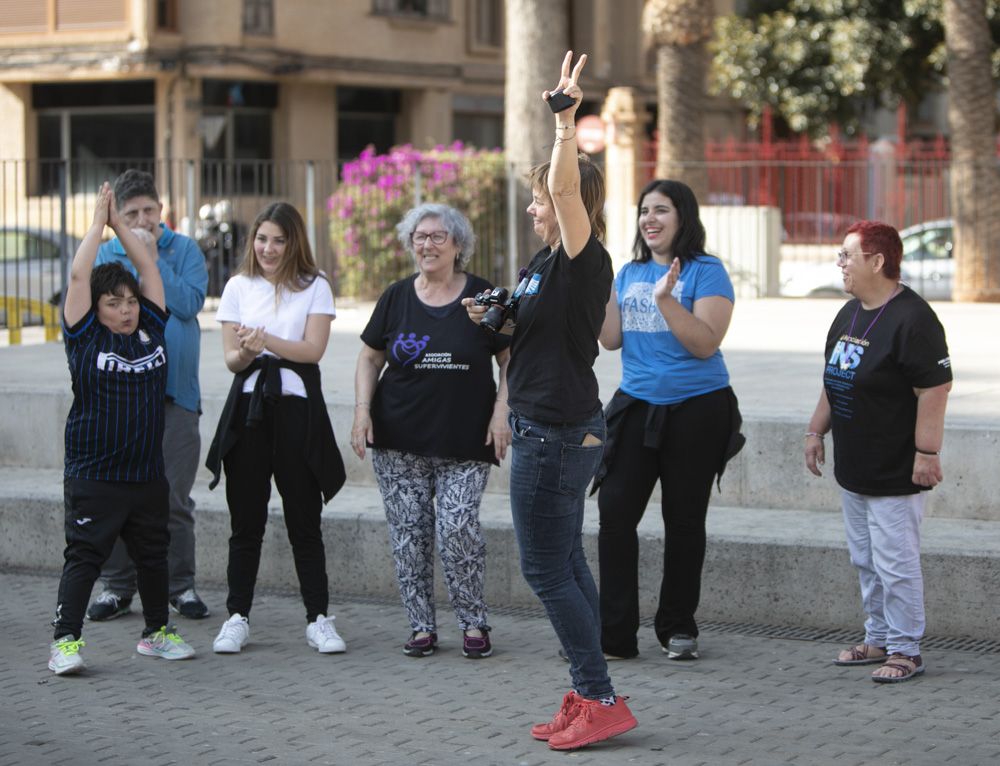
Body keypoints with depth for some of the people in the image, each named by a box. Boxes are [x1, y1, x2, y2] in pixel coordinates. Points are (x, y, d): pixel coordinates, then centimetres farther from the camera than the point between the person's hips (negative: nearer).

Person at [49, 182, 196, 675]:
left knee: (153, 555, 15)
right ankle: (65, 642, -4)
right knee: (84, 557, -5)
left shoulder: (151, 330, 7)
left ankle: (157, 631, 30)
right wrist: (99, 223, -4)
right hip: (93, 475, -5)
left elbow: (149, 265, 8)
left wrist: (120, 223, 7)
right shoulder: (85, 336, -4)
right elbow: (79, 277, -11)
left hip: (147, 473, 5)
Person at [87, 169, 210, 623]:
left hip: (175, 391, -1)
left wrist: (151, 260, -9)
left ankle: (180, 584, 11)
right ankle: (117, 586, 11)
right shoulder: (107, 254, 8)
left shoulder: (183, 250, 5)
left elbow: (190, 303, -10)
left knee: (174, 496, 1)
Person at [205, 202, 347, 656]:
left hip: (297, 406, -2)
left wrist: (265, 341, -22)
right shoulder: (239, 287, 10)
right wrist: (245, 354, -19)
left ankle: (318, 618, 8)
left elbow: (313, 349, -8)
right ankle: (237, 618, 10)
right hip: (248, 406, 2)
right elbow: (231, 358, 4)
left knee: (304, 519, 1)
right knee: (246, 520, 3)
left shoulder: (314, 287, 4)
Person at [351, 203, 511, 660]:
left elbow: (510, 359, 4)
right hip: (399, 441, 3)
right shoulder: (396, 297, 6)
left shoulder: (482, 296, 0)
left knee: (457, 529, -12)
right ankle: (421, 626, 14)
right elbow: (370, 357, 14)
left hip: (465, 442, -3)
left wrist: (501, 411, -7)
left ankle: (473, 623, 4)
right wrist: (363, 409, 1)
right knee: (408, 533, 3)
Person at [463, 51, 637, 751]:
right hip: (549, 428, 10)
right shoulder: (546, 263, 13)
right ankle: (587, 700, 18)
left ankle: (601, 699, -2)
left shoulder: (583, 261, -15)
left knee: (546, 570, -6)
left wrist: (567, 117, -32)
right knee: (566, 566, 13)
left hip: (559, 433, -10)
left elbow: (566, 184, -31)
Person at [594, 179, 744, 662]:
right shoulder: (629, 274, 11)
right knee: (615, 513, -5)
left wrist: (666, 299, -25)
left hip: (697, 409, -4)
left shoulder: (706, 272, -6)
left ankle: (678, 628, 18)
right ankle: (614, 631, 0)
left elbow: (706, 343, -16)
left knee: (684, 520, 6)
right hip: (636, 406, 4)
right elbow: (611, 340, 4)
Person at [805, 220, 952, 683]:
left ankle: (905, 651, 5)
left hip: (895, 473, -9)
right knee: (865, 561, 16)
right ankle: (878, 639, 27)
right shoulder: (849, 314, 11)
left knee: (895, 563, -4)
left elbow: (935, 389, -21)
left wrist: (926, 453, -23)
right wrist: (816, 430, 20)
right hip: (853, 469, 9)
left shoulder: (911, 318, -19)